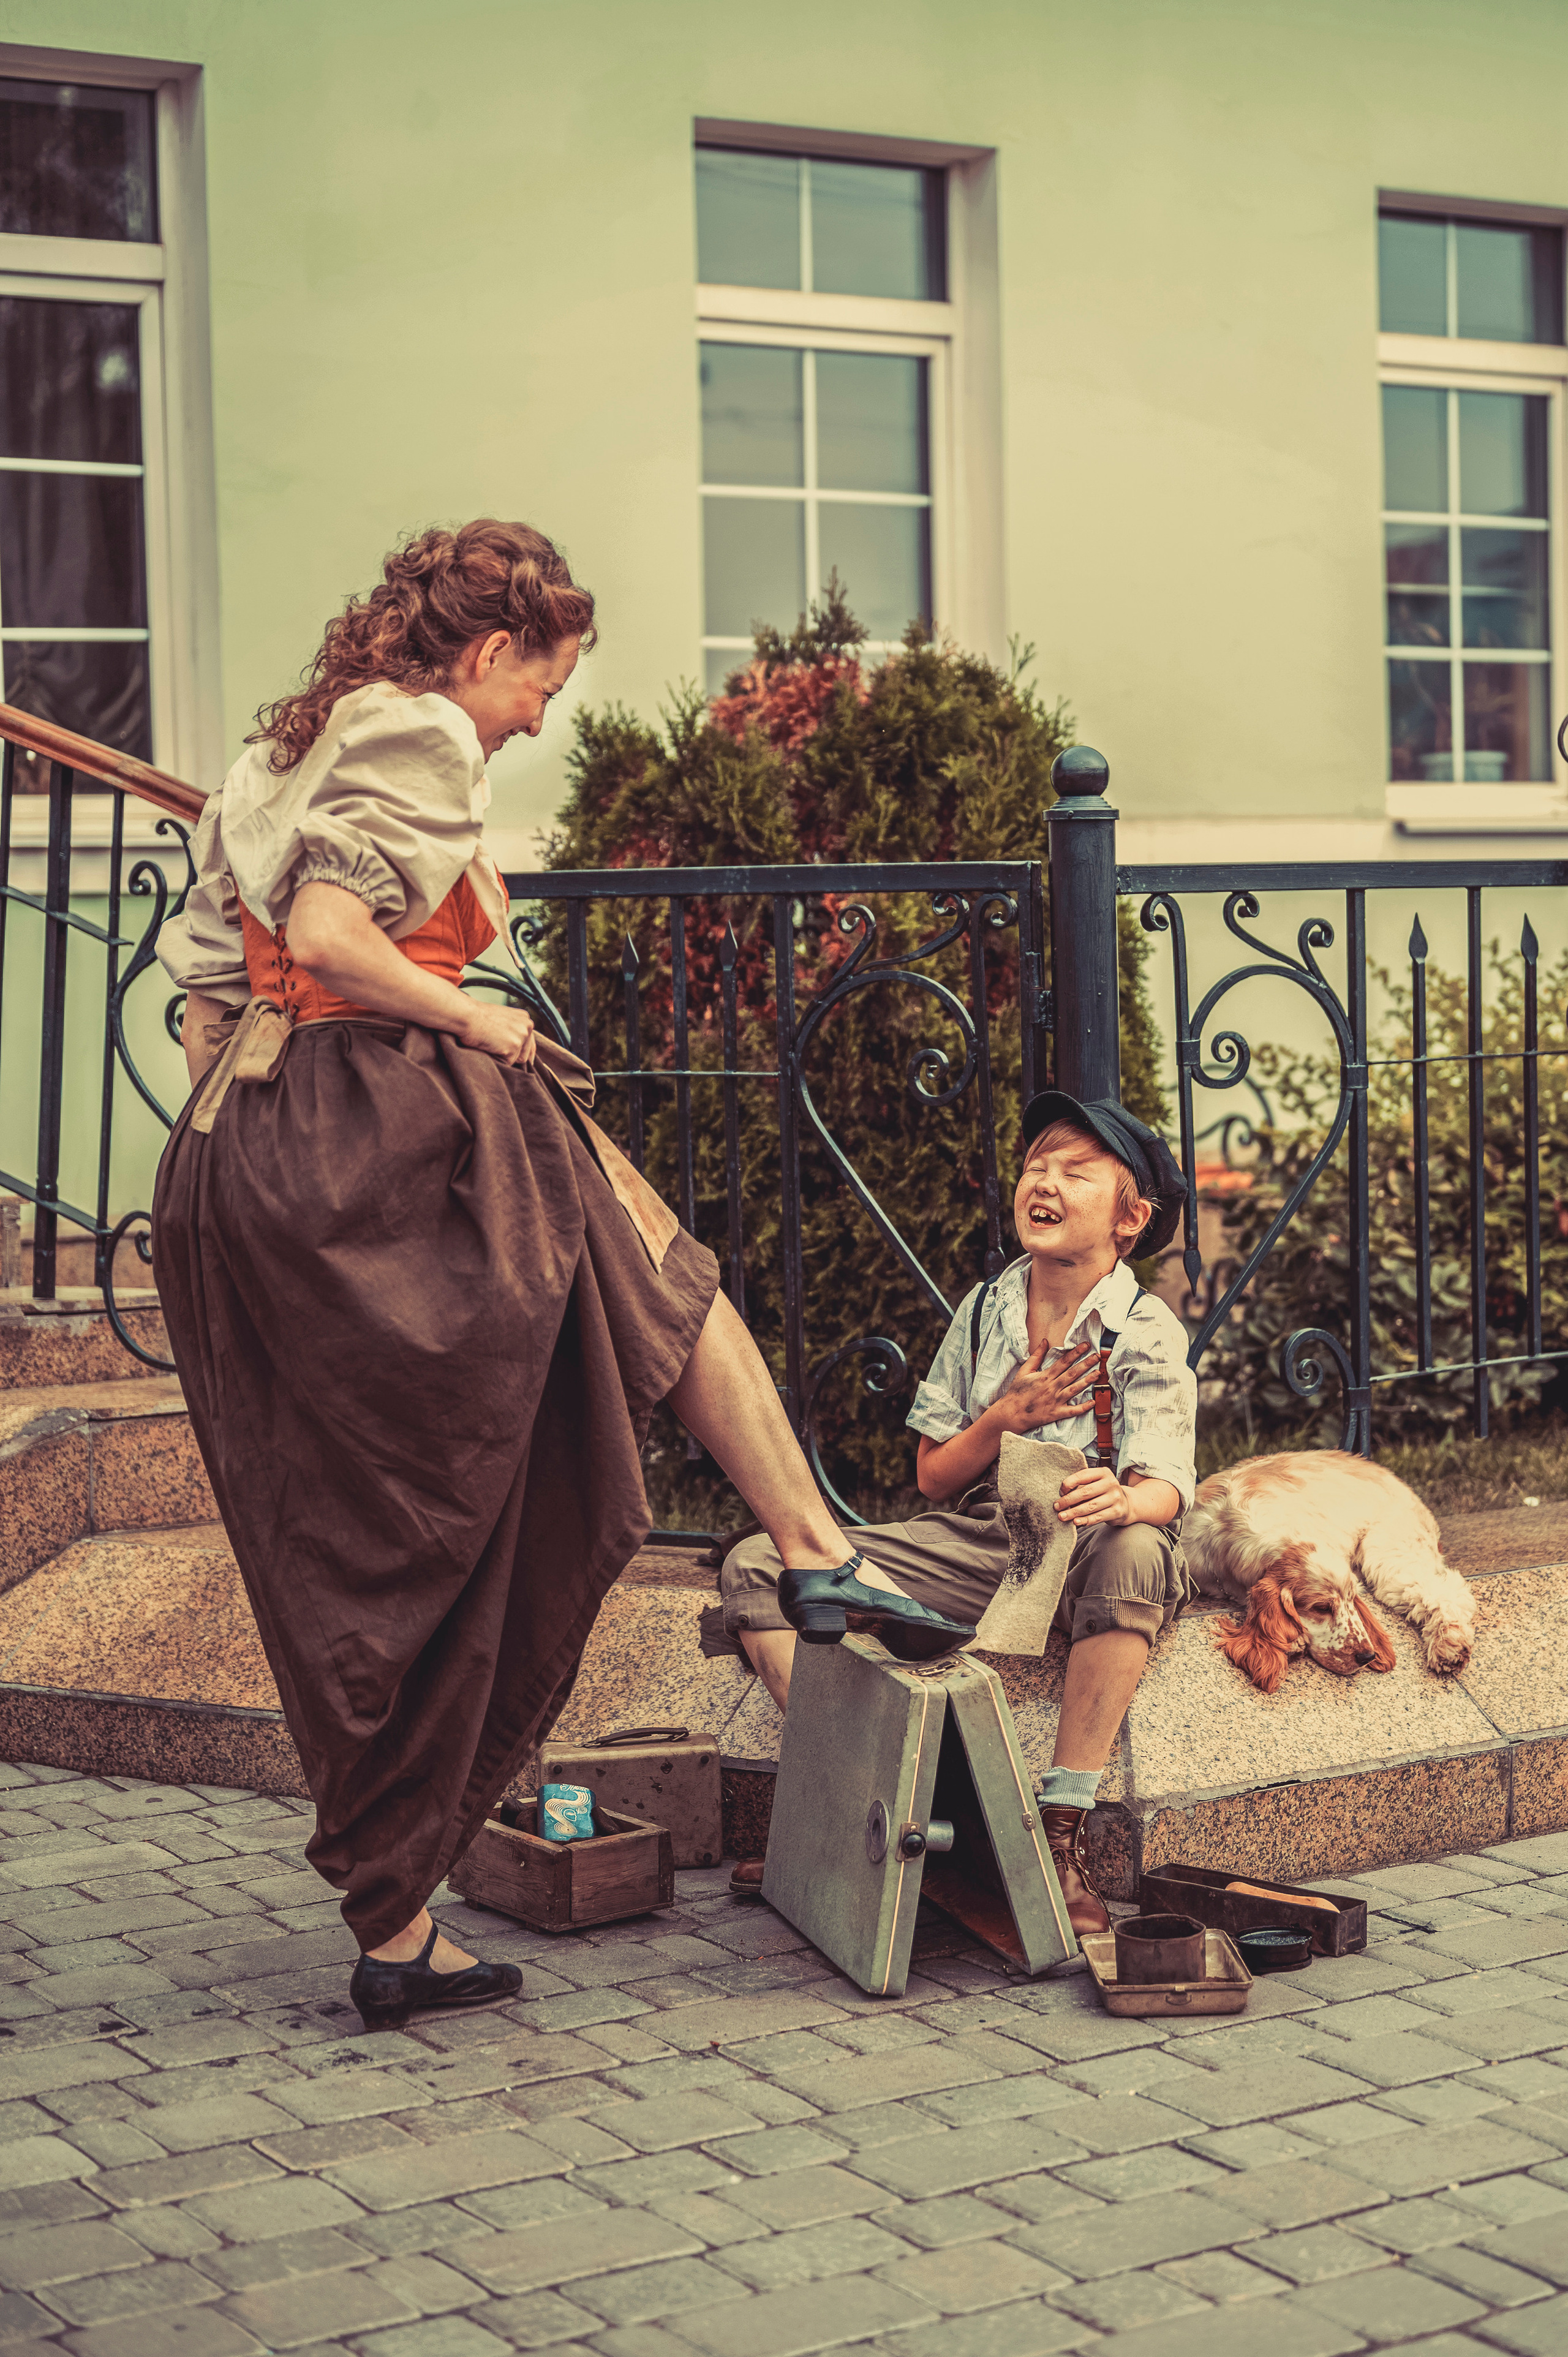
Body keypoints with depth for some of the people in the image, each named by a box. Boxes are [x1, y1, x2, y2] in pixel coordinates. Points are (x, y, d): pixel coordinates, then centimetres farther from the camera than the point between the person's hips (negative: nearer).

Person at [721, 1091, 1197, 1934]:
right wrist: (1005, 1419, -10)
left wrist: (1121, 1499, -44)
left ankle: (1060, 1832, -35)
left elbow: (1166, 1489, -20)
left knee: (1138, 1551, -42)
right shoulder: (985, 1309, 7)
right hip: (974, 1545, 4)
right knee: (754, 1569, -11)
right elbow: (932, 1478, 9)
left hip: (1080, 1558, -4)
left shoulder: (1146, 1332, -6)